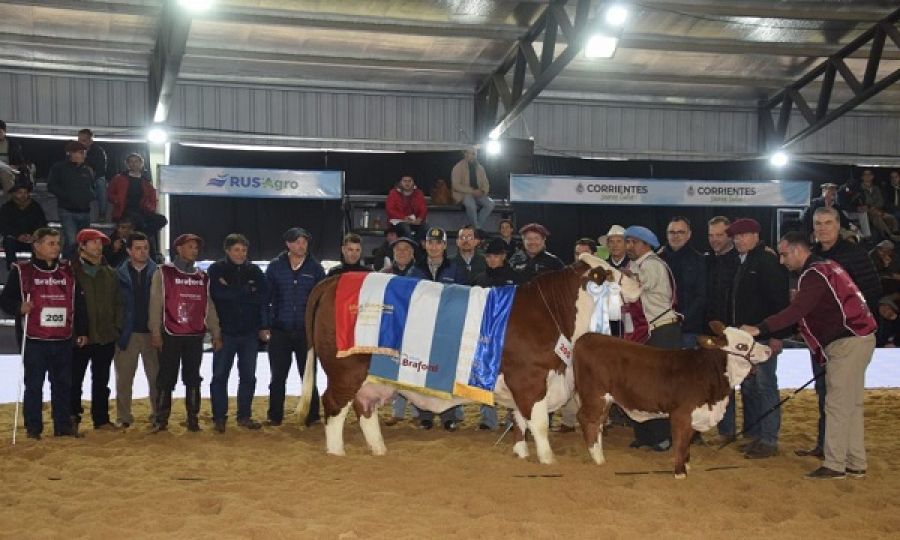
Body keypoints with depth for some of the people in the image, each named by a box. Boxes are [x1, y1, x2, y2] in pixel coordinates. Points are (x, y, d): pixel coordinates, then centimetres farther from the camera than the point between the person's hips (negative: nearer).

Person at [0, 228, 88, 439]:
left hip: (63, 340, 4)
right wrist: (19, 307, -20)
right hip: (34, 340, -4)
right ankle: (33, 427, 10)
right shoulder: (22, 271, 0)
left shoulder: (68, 271, 12)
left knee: (63, 384, 8)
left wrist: (82, 331, 13)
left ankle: (63, 425, 17)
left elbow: (79, 303, 16)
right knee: (34, 385, 1)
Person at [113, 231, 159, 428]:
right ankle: (124, 417, 15)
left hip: (152, 333, 0)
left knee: (156, 376, 5)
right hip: (127, 334, 0)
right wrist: (115, 331, -6)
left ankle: (158, 415, 17)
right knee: (124, 378, 5)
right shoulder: (119, 274, 2)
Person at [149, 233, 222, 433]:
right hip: (171, 335, -4)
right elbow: (156, 304, -5)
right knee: (166, 379, 1)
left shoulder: (202, 277, 13)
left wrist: (216, 333, 9)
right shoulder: (164, 273, 0)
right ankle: (161, 419, 7)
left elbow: (209, 306, 14)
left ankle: (193, 418, 13)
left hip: (196, 336, 4)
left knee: (193, 379, 7)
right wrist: (155, 332, -11)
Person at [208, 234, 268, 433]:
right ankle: (219, 417, 11)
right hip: (225, 332, -3)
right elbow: (217, 293, -17)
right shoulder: (216, 269, -2)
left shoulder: (254, 270, 6)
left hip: (249, 332, 3)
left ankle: (245, 416, 19)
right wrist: (247, 292, -14)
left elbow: (263, 296, -2)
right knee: (220, 375, 2)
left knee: (248, 376, 9)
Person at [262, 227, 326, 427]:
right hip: (280, 331, 0)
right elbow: (266, 297, 3)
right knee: (278, 376, 6)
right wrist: (264, 326, -1)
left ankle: (312, 415, 15)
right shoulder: (276, 266, 1)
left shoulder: (315, 268, 2)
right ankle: (275, 415, 15)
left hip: (306, 331, 0)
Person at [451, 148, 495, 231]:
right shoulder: (458, 167, -4)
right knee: (471, 204, -38)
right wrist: (472, 191, -19)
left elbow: (486, 184, 14)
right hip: (463, 195, -5)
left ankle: (479, 227, -21)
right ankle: (475, 228, -24)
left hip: (478, 195, 5)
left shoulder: (480, 168, 11)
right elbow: (456, 185, -12)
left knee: (490, 203, -23)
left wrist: (482, 191, -11)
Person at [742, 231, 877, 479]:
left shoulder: (814, 274, -15)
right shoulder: (825, 267, 17)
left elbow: (796, 311, -27)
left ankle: (834, 465, 0)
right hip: (857, 338, 10)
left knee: (837, 405, -5)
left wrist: (759, 329, -29)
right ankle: (856, 464, 19)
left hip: (847, 342, -10)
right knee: (851, 404, 13)